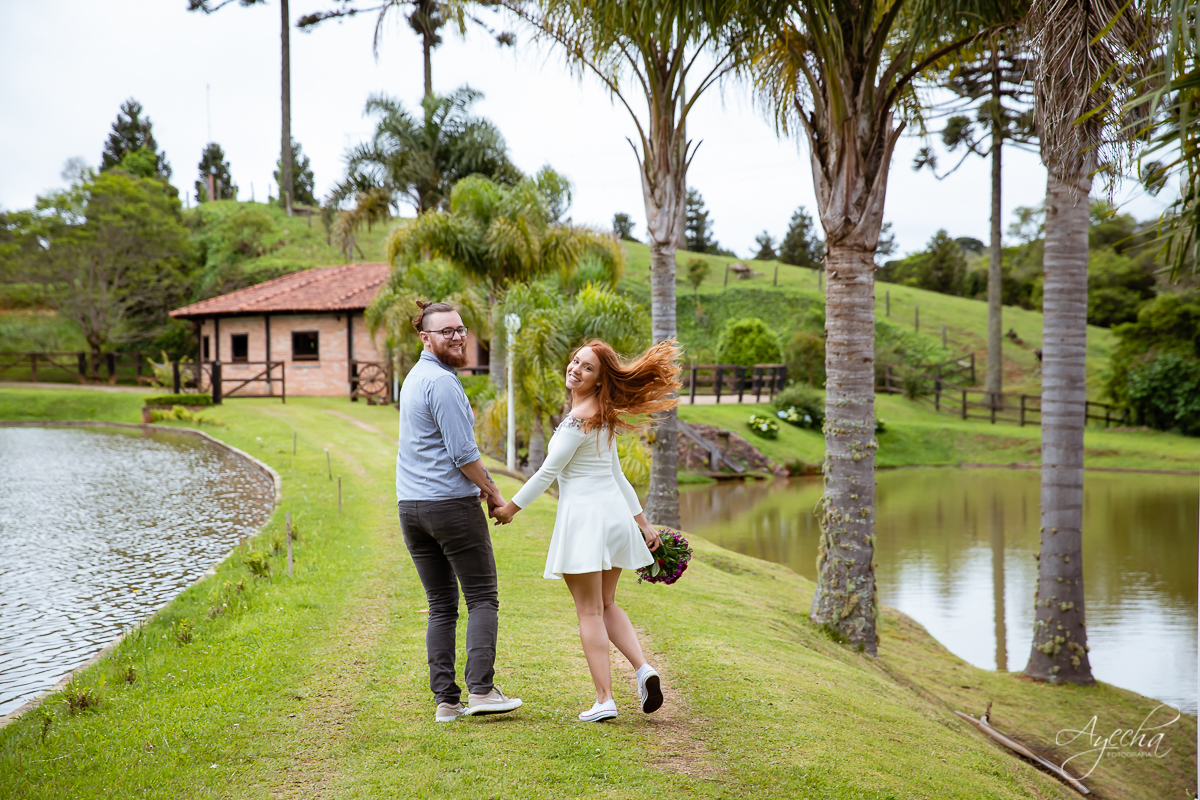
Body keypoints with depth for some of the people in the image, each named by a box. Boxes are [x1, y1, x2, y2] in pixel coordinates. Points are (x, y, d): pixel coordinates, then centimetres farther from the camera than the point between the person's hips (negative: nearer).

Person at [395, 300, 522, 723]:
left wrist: (482, 481, 20)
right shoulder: (442, 382, -13)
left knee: (441, 606, 9)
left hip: (411, 506, 8)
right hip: (453, 502, -8)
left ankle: (446, 700, 8)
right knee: (482, 597, 0)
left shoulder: (413, 379, 17)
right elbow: (463, 453, -16)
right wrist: (492, 491, -2)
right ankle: (480, 690, -7)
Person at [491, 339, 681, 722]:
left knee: (589, 612, -1)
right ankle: (643, 668, 0)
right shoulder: (603, 417, 14)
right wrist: (643, 522, 20)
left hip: (584, 515, -9)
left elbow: (547, 472, -11)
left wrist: (511, 507, -1)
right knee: (606, 604, 19)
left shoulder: (580, 418, -15)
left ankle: (604, 699, -1)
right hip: (614, 512, 9)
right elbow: (617, 475, 18)